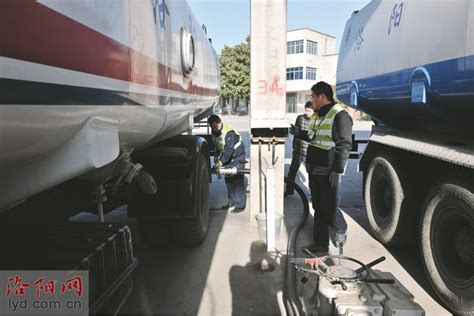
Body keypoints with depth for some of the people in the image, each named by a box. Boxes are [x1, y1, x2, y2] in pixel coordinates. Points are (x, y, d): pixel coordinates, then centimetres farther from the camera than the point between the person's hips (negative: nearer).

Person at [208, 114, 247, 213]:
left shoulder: (229, 132, -29)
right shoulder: (214, 131, -3)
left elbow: (229, 150, -34)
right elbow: (217, 145, 10)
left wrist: (220, 162, -38)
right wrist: (216, 158, 4)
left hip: (237, 156, -8)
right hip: (227, 157, 8)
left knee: (238, 180, -9)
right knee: (228, 179, 11)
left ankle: (240, 205, -5)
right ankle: (232, 202, 22)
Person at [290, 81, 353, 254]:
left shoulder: (340, 115, -14)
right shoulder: (316, 115, 14)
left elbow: (344, 145, -17)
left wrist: (337, 170, -21)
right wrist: (299, 133, 13)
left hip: (328, 173, -8)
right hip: (314, 170, 8)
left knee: (329, 209, -1)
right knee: (318, 208, 13)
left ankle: (341, 232, 29)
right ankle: (321, 243, 24)